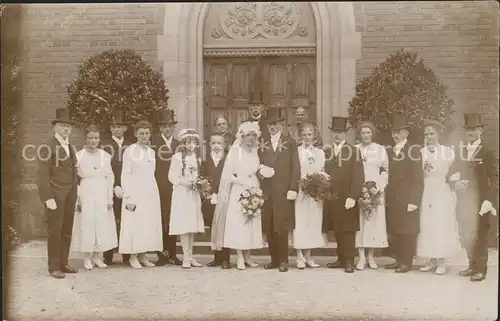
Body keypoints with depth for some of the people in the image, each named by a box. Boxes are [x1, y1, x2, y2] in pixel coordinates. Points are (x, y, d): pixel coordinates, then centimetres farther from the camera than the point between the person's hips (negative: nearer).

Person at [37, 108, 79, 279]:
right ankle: (54, 267, 6)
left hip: (70, 195, 7)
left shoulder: (71, 148, 17)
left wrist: (75, 194, 12)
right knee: (55, 231, -2)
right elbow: (43, 175, -11)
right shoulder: (48, 148, -7)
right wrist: (48, 198, -16)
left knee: (67, 231, 8)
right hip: (55, 195, -7)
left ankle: (64, 263, 16)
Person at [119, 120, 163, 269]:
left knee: (149, 223, 5)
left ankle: (143, 256, 14)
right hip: (135, 192, -5)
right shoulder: (129, 150, -3)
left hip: (150, 192, 6)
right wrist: (128, 197, -12)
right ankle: (133, 257, 6)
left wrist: (154, 191, 5)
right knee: (134, 223, -4)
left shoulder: (151, 152, 12)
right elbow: (125, 175, -6)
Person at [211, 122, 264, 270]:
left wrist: (255, 186, -1)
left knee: (252, 224, 3)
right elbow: (228, 175, -7)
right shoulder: (235, 150, -3)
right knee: (238, 223, -6)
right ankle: (240, 258, 0)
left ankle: (247, 256, 11)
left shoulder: (254, 152, 13)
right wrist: (244, 182, -14)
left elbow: (255, 172, 15)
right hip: (238, 192, -5)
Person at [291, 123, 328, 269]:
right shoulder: (295, 152, 1)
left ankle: (308, 257, 12)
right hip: (300, 192, -3)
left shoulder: (320, 153, 13)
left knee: (313, 223, 4)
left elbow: (324, 173, 13)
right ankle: (300, 258, 2)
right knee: (300, 223, -5)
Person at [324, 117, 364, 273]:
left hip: (347, 198, -4)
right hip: (331, 197, 4)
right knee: (337, 231, 8)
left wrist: (352, 196, -15)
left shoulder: (354, 151, 0)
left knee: (347, 230, -1)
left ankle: (349, 261, 5)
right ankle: (341, 259, 17)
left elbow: (358, 177, -7)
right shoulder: (327, 152, 14)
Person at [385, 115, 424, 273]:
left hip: (407, 199, -5)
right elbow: (388, 175, 11)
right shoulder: (389, 151, 12)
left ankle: (407, 262, 12)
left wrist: (414, 201, -16)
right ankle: (399, 259, 21)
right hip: (392, 199, 6)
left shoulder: (413, 150, -6)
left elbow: (418, 179, -10)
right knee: (394, 231, 9)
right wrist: (386, 197, 3)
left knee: (408, 232, 1)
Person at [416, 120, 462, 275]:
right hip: (426, 192, 2)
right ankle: (432, 260, 10)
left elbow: (452, 172, -2)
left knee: (442, 225, -3)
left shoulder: (447, 151, 4)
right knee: (427, 225, 1)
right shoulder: (421, 152, 10)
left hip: (442, 192, -2)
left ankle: (441, 261, 6)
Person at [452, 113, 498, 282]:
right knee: (466, 236, 9)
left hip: (479, 202, -5)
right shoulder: (460, 152, 13)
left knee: (478, 235, -1)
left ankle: (481, 269, 10)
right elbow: (452, 173, 14)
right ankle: (472, 265, 23)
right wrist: (455, 182, -8)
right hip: (463, 202, 5)